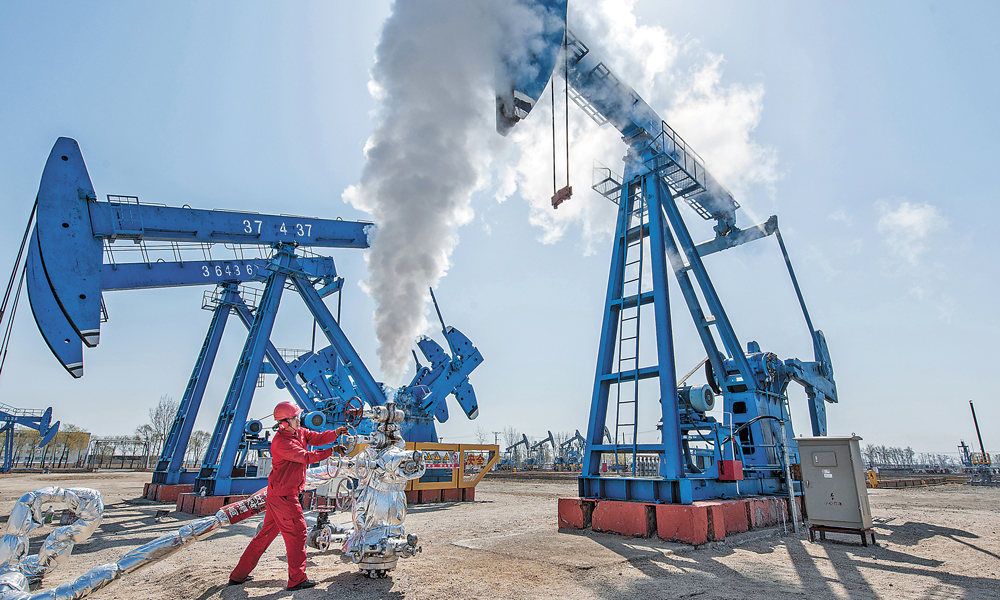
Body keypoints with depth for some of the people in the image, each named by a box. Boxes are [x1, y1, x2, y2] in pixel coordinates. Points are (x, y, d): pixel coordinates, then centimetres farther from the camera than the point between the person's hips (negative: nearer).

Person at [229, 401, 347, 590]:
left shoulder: (299, 432, 5)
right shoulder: (281, 442, -22)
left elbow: (317, 438, 2)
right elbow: (306, 457, -25)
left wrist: (336, 433, -15)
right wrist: (332, 451, -23)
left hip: (279, 494, 10)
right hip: (283, 495, -10)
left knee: (267, 533, 17)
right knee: (297, 532, -2)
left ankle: (238, 575, 27)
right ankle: (297, 579, 7)